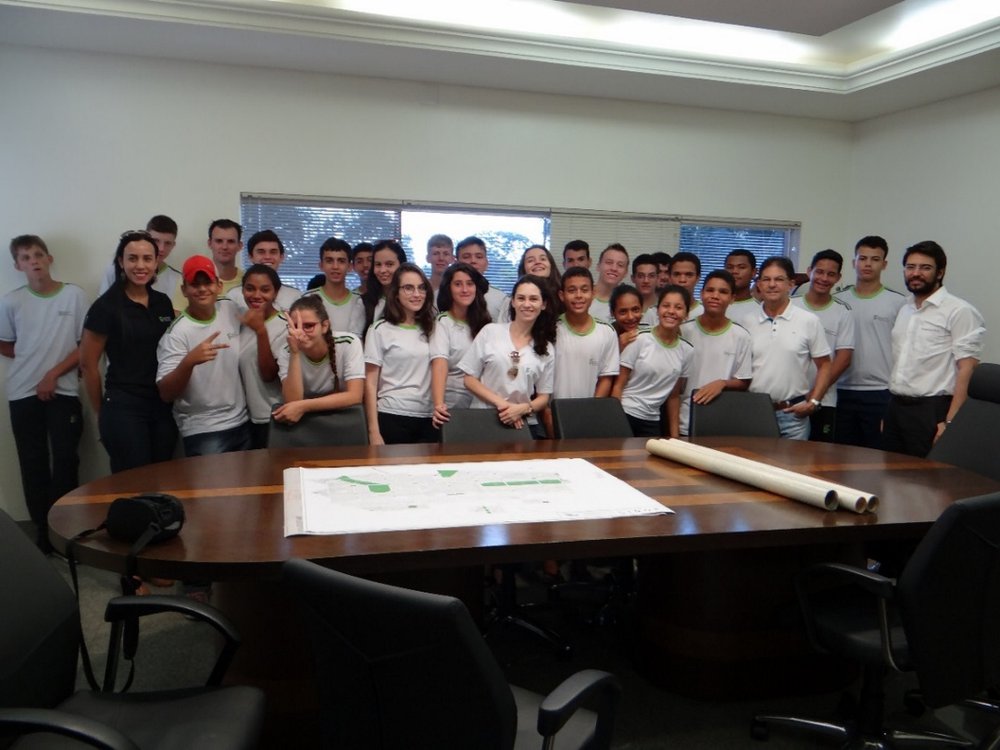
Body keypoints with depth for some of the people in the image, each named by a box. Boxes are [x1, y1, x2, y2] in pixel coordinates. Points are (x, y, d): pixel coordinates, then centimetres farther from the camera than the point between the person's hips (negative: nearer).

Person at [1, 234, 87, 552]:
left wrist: (54, 372, -10)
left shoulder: (74, 295, -2)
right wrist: (36, 358, 3)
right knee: (33, 465, 6)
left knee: (65, 461, -1)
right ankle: (42, 532, 16)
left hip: (63, 391, -1)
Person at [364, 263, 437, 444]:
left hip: (429, 418, 4)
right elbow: (370, 383, -2)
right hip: (392, 418, -3)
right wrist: (373, 431, -8)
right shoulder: (380, 330, -1)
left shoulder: (431, 328, 11)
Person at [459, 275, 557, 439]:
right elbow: (470, 379, 2)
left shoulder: (547, 349, 7)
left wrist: (523, 408, -12)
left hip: (525, 425, 1)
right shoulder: (490, 331, 3)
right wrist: (500, 403, -10)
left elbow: (543, 397, 8)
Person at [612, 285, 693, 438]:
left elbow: (674, 396, 10)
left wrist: (674, 435, 9)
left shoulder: (686, 351, 2)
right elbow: (618, 386, -5)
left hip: (652, 422, 4)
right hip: (625, 415, -3)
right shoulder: (639, 341, -9)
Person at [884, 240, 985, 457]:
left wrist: (950, 421, -20)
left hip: (931, 411, -7)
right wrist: (887, 412, 12)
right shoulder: (904, 310, 16)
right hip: (895, 407, 7)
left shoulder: (959, 311, -7)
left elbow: (967, 370, -13)